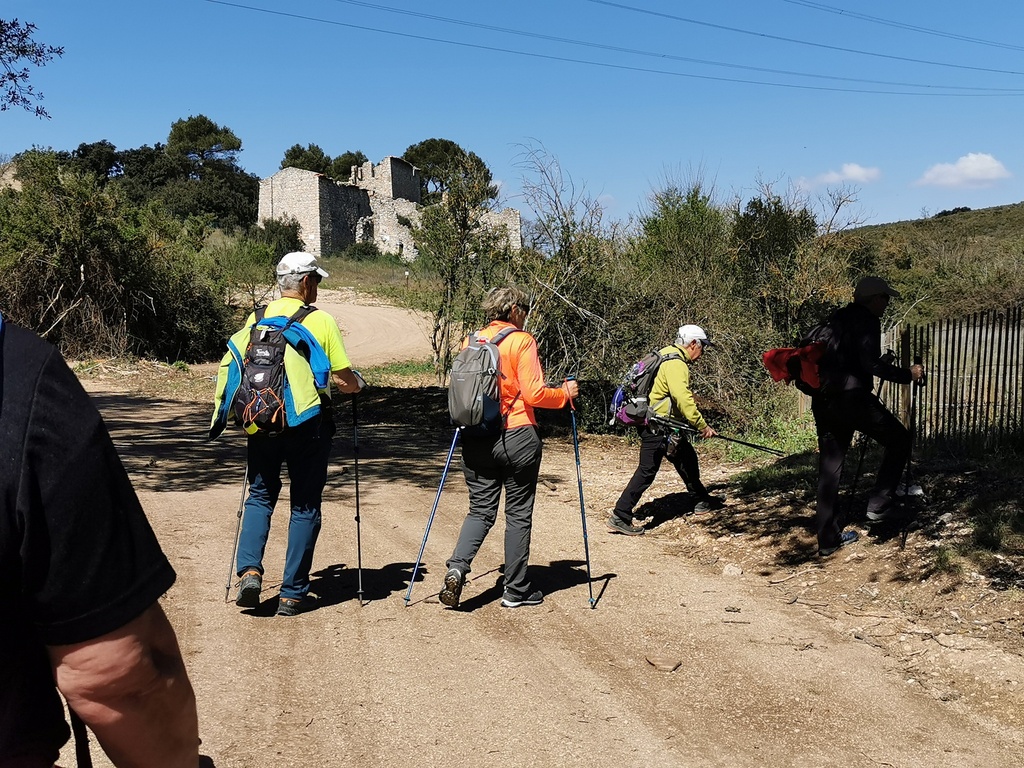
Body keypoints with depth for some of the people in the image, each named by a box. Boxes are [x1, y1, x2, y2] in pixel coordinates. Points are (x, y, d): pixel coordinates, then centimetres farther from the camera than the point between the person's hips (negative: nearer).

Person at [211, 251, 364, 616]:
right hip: (307, 424, -3)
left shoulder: (256, 318, 5)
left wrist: (224, 414, 20)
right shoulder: (320, 320, -5)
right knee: (305, 506, 8)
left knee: (260, 495, 19)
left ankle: (249, 570, 0)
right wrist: (358, 382, 16)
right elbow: (344, 381, -6)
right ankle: (293, 593, 12)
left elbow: (229, 366, 6)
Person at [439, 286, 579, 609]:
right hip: (517, 438, -4)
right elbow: (534, 394, -14)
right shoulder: (521, 341, -9)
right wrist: (566, 394, 2)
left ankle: (457, 567, -9)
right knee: (518, 514, 8)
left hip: (476, 439, 5)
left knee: (480, 510, 13)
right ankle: (516, 590, 16)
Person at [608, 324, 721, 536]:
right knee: (647, 470, -9)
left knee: (687, 458, 21)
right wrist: (701, 425, -24)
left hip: (665, 426, 11)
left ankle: (701, 501, 37)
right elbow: (682, 398, -29)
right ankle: (619, 517, -6)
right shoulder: (675, 363, -19)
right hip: (655, 427, -11)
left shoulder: (671, 357, 15)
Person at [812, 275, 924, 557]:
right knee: (899, 439, 10)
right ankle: (879, 505, 3)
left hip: (823, 400, 8)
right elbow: (870, 363, -16)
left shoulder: (837, 318, 20)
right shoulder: (867, 320, -5)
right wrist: (907, 375, -7)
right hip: (851, 397, -8)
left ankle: (828, 538, 14)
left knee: (829, 467, 10)